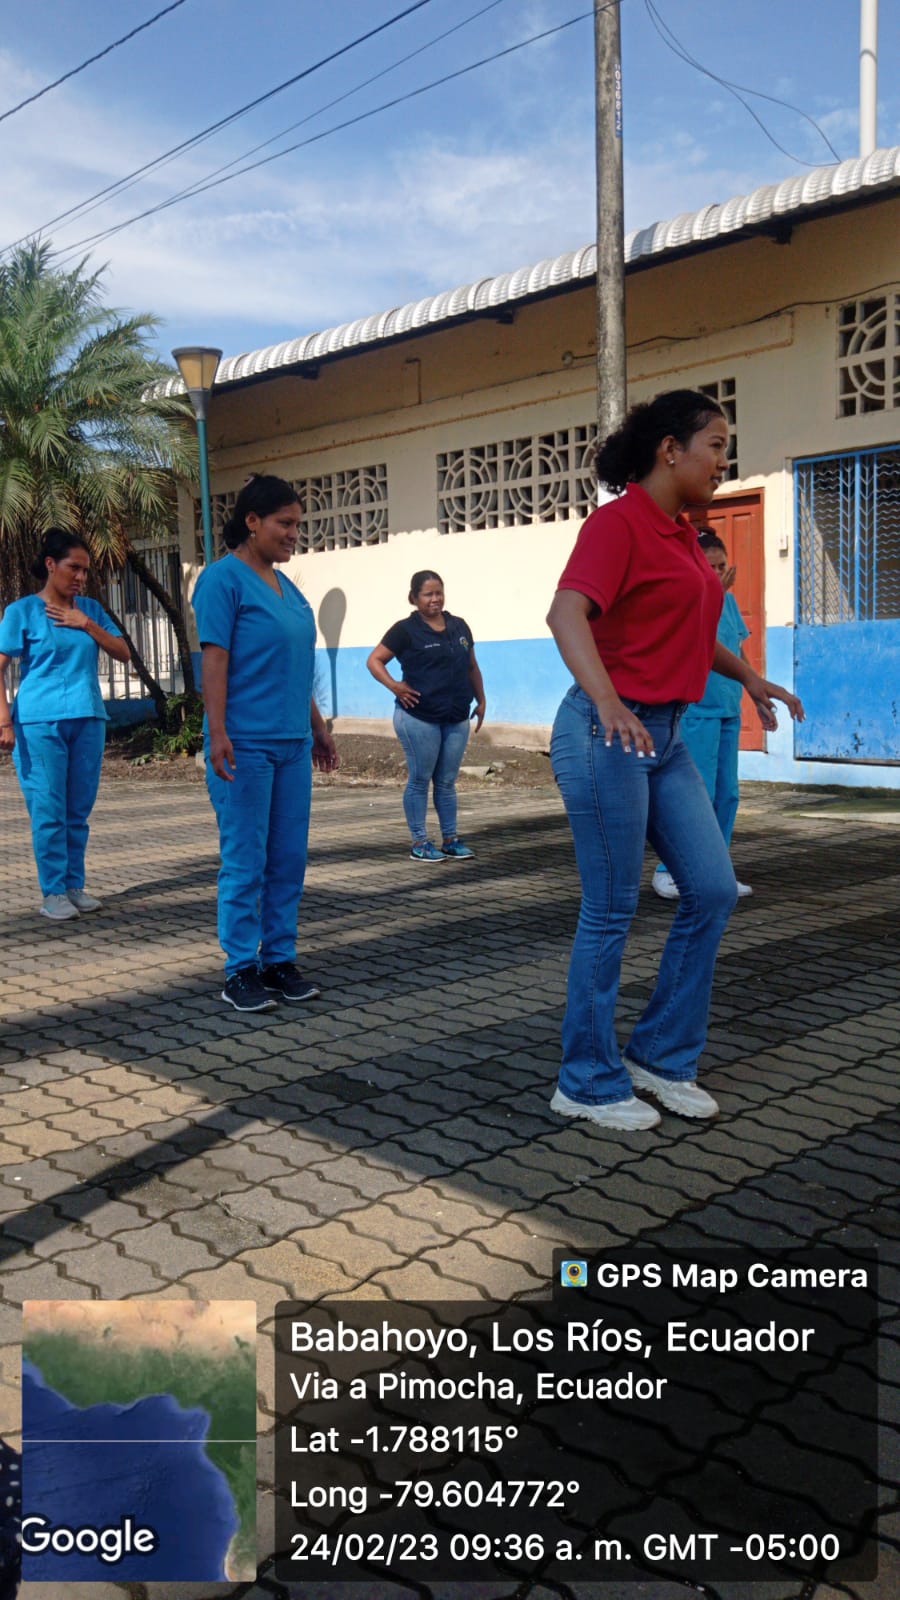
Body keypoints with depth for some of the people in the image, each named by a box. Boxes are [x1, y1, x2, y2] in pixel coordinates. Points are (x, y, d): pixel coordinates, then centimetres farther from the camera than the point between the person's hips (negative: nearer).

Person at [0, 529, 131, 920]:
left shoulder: (90, 609, 14)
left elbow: (124, 653, 9)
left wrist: (86, 624, -3)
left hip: (87, 721, 4)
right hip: (40, 723, -4)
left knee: (79, 812, 7)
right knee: (49, 812, -4)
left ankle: (75, 886, 16)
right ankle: (53, 892, 3)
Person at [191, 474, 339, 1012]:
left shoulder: (285, 585, 16)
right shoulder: (224, 578, -6)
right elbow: (215, 659, -12)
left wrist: (318, 725, 22)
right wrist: (218, 733, -19)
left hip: (292, 743, 8)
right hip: (246, 745, -7)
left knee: (290, 860, 10)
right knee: (246, 863, -1)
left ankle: (280, 960, 20)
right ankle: (241, 971, 9)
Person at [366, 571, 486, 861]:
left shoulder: (459, 627, 11)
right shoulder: (406, 630, -4)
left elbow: (472, 667, 21)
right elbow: (374, 660, -4)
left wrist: (481, 700, 16)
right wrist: (394, 686, -16)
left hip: (457, 719, 5)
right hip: (419, 718, -5)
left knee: (447, 782, 11)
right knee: (420, 780, 3)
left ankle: (450, 840, 19)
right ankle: (419, 843, 10)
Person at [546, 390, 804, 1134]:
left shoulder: (681, 533, 14)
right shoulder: (618, 521, -12)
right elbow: (567, 612, -29)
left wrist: (750, 678, 37)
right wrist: (607, 701, -43)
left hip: (666, 736, 9)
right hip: (609, 735, -9)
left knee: (713, 890, 8)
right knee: (611, 913, -1)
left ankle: (662, 1055, 22)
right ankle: (588, 1083, 15)